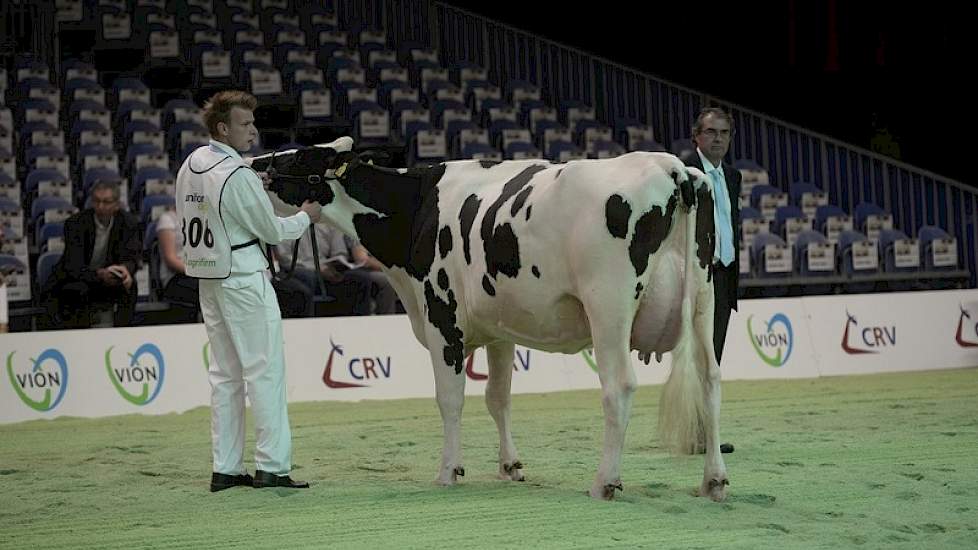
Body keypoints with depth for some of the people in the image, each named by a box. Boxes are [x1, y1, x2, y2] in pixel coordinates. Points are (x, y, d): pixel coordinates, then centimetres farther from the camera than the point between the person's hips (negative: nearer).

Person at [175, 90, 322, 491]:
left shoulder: (190, 166, 7)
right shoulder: (238, 175, -18)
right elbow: (272, 231, -12)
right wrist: (305, 217, 7)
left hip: (207, 278, 8)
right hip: (243, 278, -8)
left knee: (226, 374, 12)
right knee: (265, 370, -4)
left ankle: (225, 468, 12)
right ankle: (271, 467, -5)